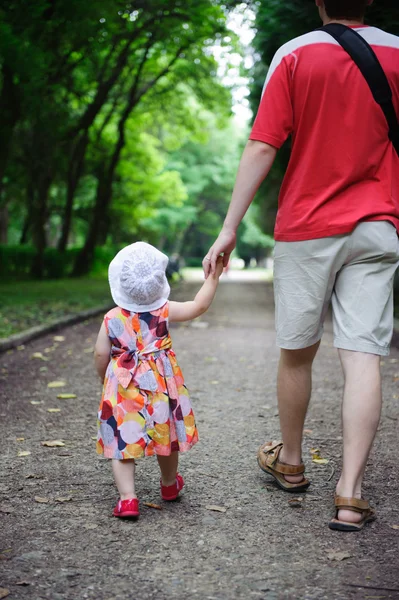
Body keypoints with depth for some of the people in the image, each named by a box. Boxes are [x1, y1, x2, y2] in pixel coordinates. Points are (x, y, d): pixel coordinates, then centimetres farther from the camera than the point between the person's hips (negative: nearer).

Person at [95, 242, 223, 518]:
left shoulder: (111, 319, -6)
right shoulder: (165, 311, -7)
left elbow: (101, 355, -2)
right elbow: (199, 306, -2)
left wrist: (104, 379, 17)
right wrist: (213, 277, 6)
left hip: (123, 390, -1)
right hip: (161, 386, 1)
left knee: (122, 443, 4)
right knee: (167, 437, 20)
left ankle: (127, 498, -7)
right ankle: (170, 484, 40)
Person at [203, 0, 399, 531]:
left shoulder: (295, 54, -2)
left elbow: (263, 148, -8)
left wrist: (230, 228, -5)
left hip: (306, 227, -1)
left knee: (297, 353, 12)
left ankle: (290, 463, 30)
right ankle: (350, 496, -5)